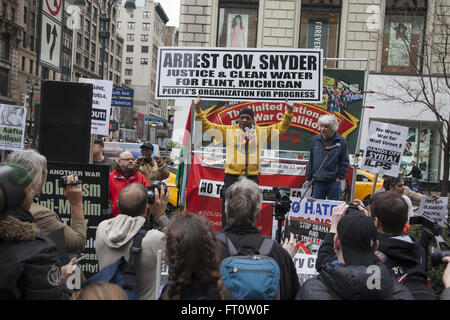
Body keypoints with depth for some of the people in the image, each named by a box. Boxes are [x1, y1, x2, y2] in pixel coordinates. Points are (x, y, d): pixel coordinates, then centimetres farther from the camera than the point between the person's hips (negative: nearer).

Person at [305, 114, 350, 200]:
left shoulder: (341, 141, -4)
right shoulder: (316, 139, 6)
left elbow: (345, 163, 0)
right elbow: (311, 160, 12)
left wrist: (339, 178, -5)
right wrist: (308, 178, 11)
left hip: (333, 182, -3)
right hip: (318, 182, 3)